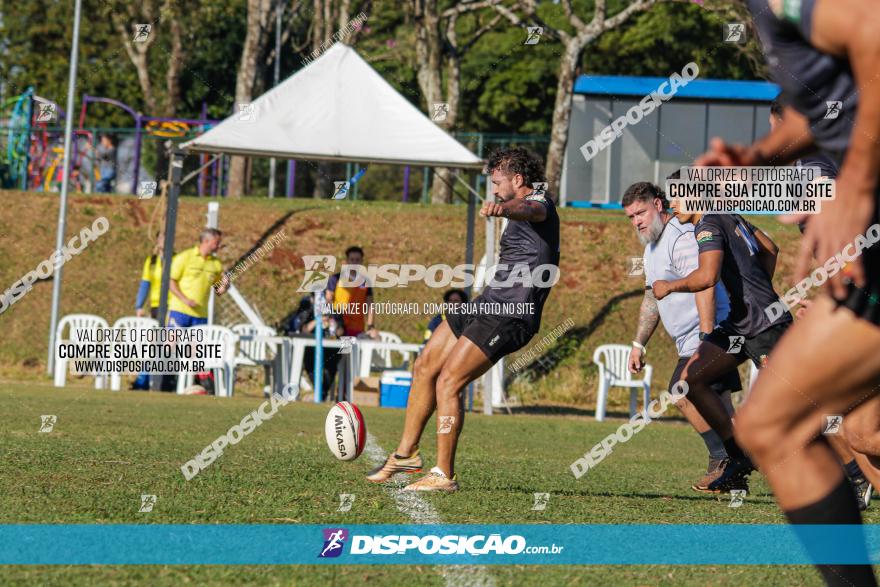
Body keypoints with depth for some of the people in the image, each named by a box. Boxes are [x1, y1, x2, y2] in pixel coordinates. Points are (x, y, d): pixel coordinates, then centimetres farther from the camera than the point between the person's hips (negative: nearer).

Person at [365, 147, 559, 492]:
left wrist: (503, 208, -61)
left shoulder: (539, 204, -12)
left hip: (509, 315, -11)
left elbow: (529, 210, -38)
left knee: (448, 383, -16)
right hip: (487, 306, 11)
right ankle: (406, 453, 25)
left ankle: (444, 476, -10)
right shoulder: (530, 211, 21)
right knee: (424, 368, 15)